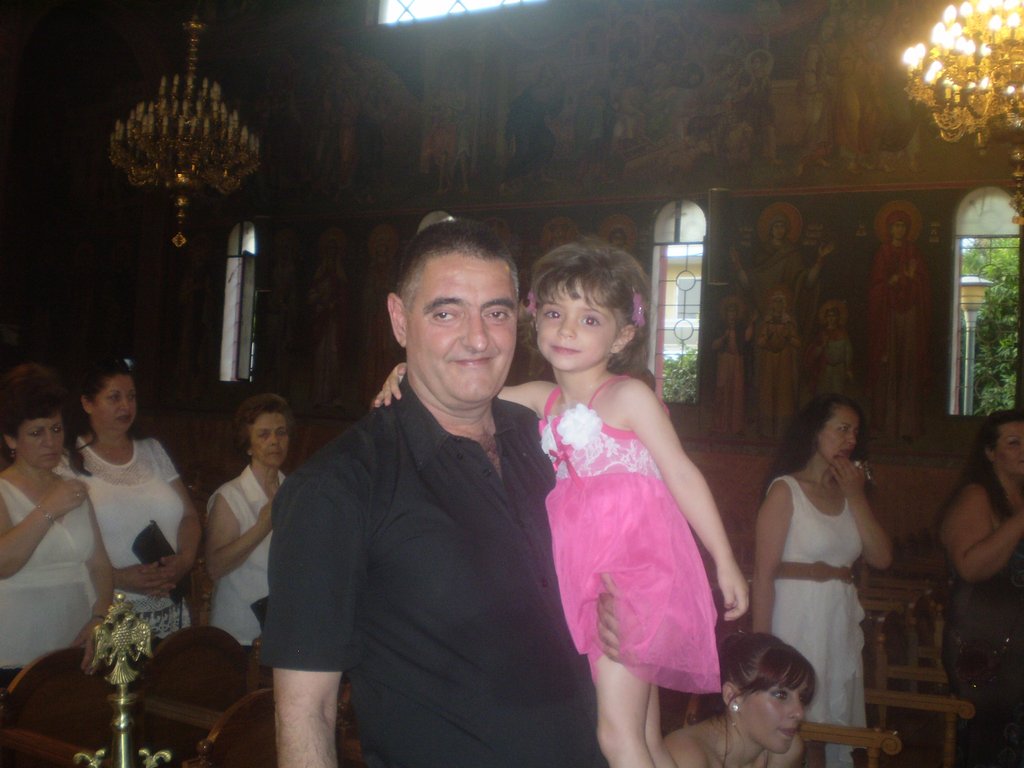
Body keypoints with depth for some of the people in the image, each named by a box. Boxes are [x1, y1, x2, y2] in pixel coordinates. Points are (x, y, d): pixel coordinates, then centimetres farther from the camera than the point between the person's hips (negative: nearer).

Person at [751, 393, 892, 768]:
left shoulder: (848, 493, 12)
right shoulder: (785, 490, -7)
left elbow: (881, 558, 1)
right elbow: (764, 574, -12)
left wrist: (856, 496, -3)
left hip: (842, 626, 6)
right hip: (797, 622, -6)